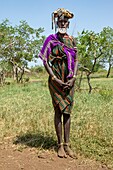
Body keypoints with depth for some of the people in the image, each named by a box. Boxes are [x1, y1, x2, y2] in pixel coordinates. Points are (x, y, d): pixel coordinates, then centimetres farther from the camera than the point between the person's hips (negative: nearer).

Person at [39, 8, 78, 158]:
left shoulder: (72, 40, 11)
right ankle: (60, 145, 8)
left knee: (67, 111, 5)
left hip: (70, 80, 4)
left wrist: (73, 78, -6)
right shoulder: (51, 39, 0)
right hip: (56, 80, -3)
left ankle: (67, 144, 12)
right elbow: (45, 61, -5)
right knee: (58, 111, 0)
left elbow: (76, 60, 9)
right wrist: (56, 79, -13)